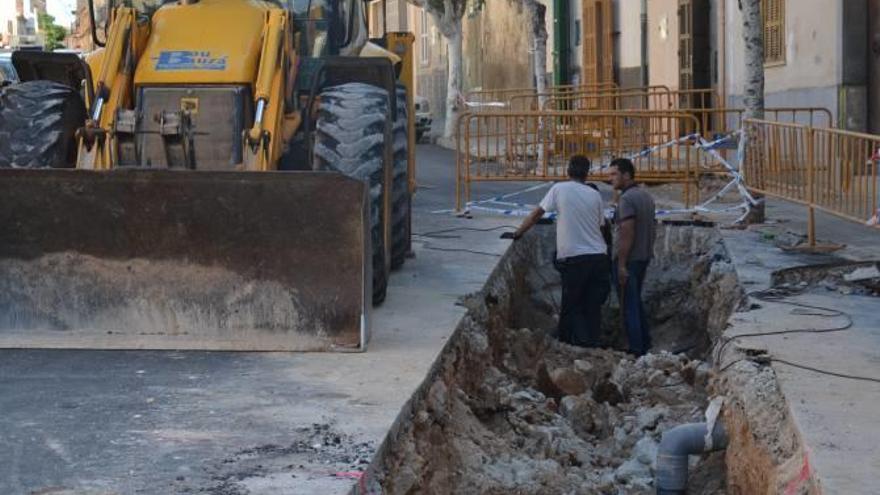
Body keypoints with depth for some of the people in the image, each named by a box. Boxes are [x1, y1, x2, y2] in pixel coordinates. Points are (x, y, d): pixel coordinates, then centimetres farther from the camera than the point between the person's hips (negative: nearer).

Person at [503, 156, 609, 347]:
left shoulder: (559, 189, -1)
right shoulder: (595, 195, 8)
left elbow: (536, 214, 2)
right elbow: (601, 225, 11)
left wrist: (517, 234, 11)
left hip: (574, 259, -3)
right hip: (598, 257, 3)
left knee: (572, 307, 6)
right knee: (593, 307, 10)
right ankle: (592, 346, 9)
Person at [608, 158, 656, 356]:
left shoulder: (626, 199, -18)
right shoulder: (646, 196, 11)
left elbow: (627, 234, -23)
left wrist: (621, 265, -22)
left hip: (628, 259, -9)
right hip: (644, 257, 9)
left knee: (629, 305, -2)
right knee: (636, 302, 19)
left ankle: (636, 349, 0)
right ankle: (645, 345, 24)